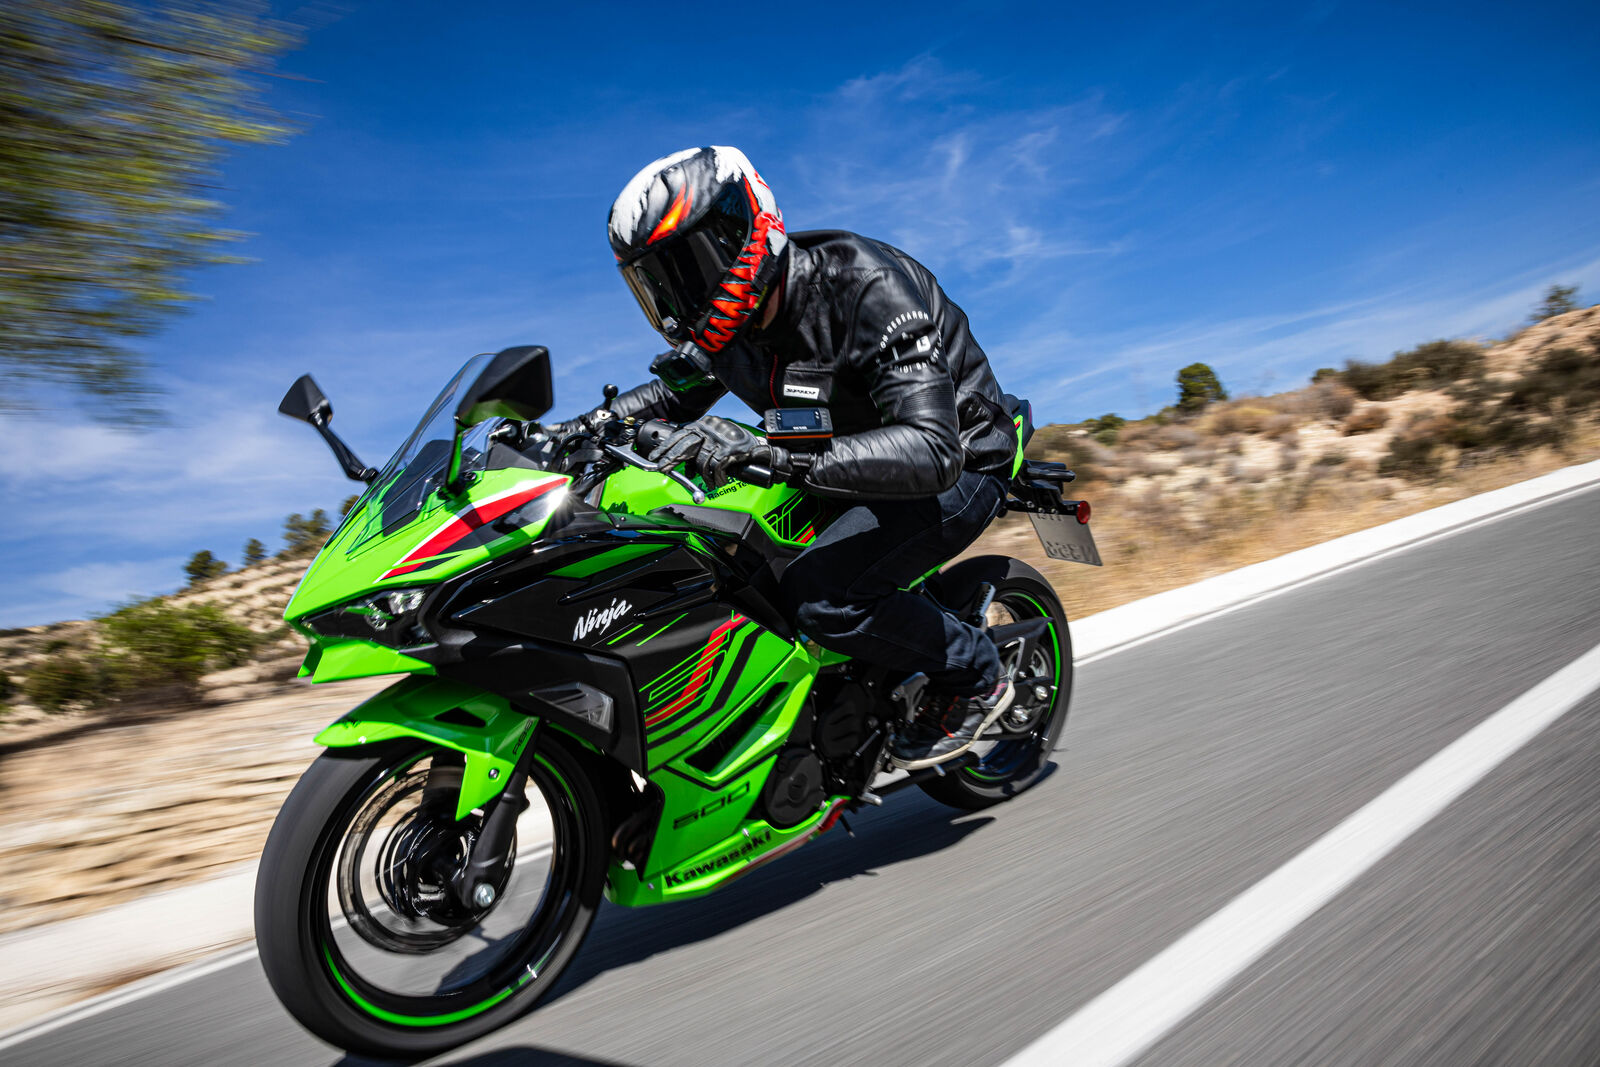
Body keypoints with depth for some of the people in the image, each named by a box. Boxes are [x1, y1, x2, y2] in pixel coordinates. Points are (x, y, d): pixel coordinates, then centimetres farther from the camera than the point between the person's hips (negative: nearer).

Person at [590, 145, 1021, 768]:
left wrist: (773, 454, -50)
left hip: (960, 464, -8)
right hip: (846, 457, 8)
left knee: (818, 594, -28)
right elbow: (672, 394, 13)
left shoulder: (866, 288, -29)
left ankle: (973, 674, -3)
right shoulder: (727, 322, -5)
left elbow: (933, 451, -40)